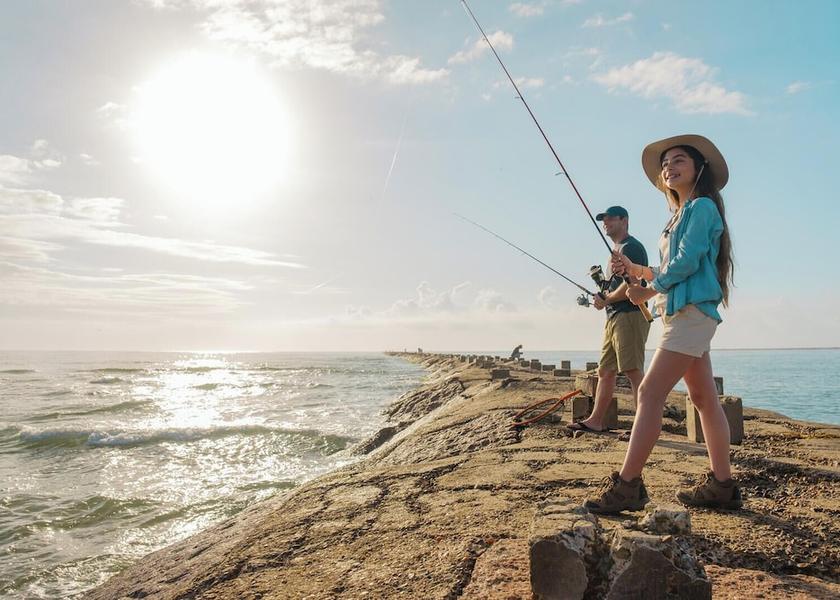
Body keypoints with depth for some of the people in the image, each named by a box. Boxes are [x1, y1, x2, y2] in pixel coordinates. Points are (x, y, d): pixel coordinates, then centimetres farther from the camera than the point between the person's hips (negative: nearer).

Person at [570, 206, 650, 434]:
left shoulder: (631, 247, -7)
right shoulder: (617, 250, 24)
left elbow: (631, 284, -18)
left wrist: (605, 301, -7)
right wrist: (603, 291, 10)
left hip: (629, 315, -10)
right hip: (613, 317, 10)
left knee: (634, 372, -13)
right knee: (605, 372, 10)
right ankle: (595, 421, 16)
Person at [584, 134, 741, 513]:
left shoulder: (702, 206, -6)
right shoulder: (679, 215, 22)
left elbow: (686, 263, -16)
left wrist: (648, 291, -6)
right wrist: (637, 270, 5)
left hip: (692, 312, -10)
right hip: (682, 314, 10)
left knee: (649, 393, -15)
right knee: (704, 399, 10)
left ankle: (627, 486, -13)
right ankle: (721, 485, 18)